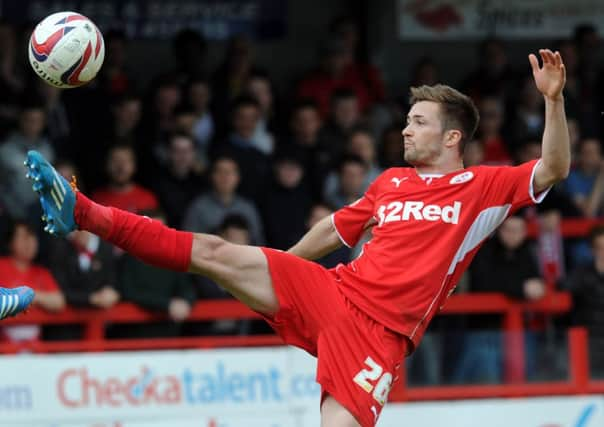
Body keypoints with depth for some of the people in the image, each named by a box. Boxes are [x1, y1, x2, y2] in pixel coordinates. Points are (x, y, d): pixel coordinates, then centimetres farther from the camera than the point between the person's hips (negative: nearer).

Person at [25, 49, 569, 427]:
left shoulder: (484, 186, 4)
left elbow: (553, 170, -8)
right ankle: (84, 213, -9)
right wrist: (275, 274, 37)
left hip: (380, 329, -5)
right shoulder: (391, 182, 20)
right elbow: (336, 229, 32)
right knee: (213, 252, -7)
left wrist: (553, 99, -20)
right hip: (332, 290, 5)